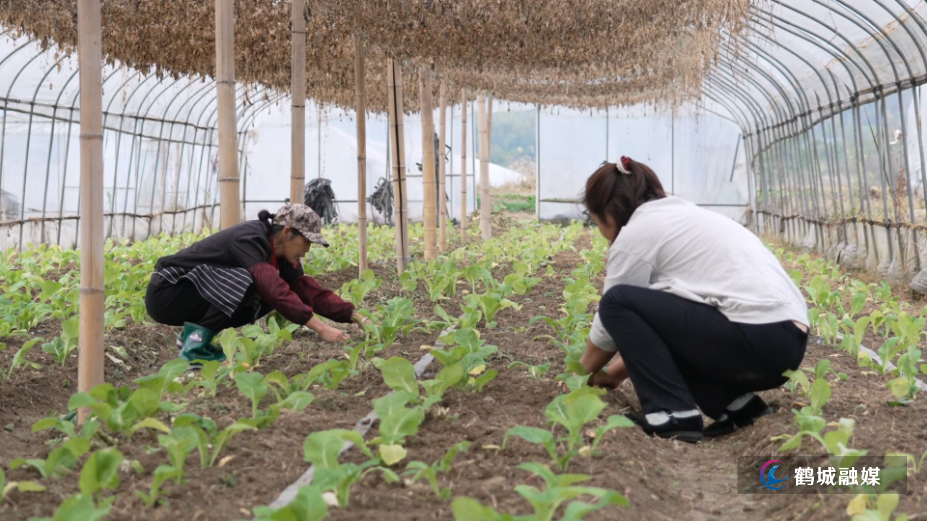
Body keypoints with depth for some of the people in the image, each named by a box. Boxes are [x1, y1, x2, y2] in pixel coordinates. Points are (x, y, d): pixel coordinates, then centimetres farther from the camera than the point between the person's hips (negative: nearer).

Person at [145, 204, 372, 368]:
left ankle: (193, 332, 3)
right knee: (245, 281, -29)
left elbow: (310, 291, 0)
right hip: (166, 293, -9)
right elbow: (276, 291, -36)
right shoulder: (249, 240, -25)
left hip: (195, 295, 9)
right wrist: (321, 329, -40)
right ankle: (193, 346, -21)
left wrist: (359, 318, -8)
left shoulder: (280, 254, 1)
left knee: (266, 297, -4)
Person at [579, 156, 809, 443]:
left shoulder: (634, 234, -1)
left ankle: (673, 414, -6)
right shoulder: (684, 217, 25)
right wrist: (618, 371, 36)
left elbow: (614, 311, 9)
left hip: (756, 341, -9)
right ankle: (737, 404, 12)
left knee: (620, 303, -3)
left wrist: (585, 372, 27)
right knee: (657, 327, 26)